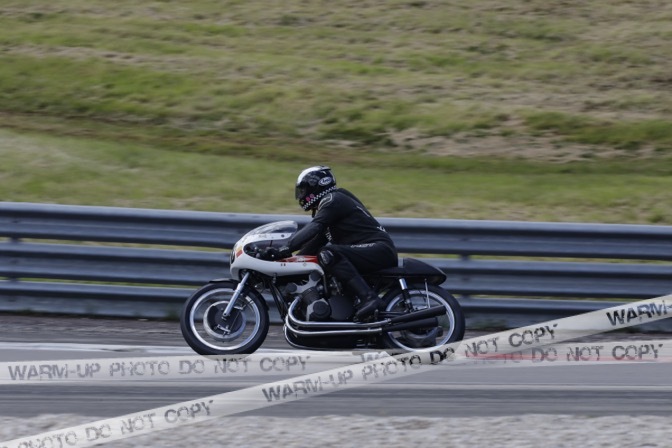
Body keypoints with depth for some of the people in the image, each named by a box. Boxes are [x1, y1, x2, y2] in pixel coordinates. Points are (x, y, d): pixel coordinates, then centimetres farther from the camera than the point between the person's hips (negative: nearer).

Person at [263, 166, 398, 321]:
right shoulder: (328, 203, 25)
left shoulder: (333, 200, -6)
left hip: (379, 248, -11)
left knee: (328, 254, -29)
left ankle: (368, 297, -38)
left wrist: (285, 249, -27)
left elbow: (313, 228, -21)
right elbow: (316, 243, 28)